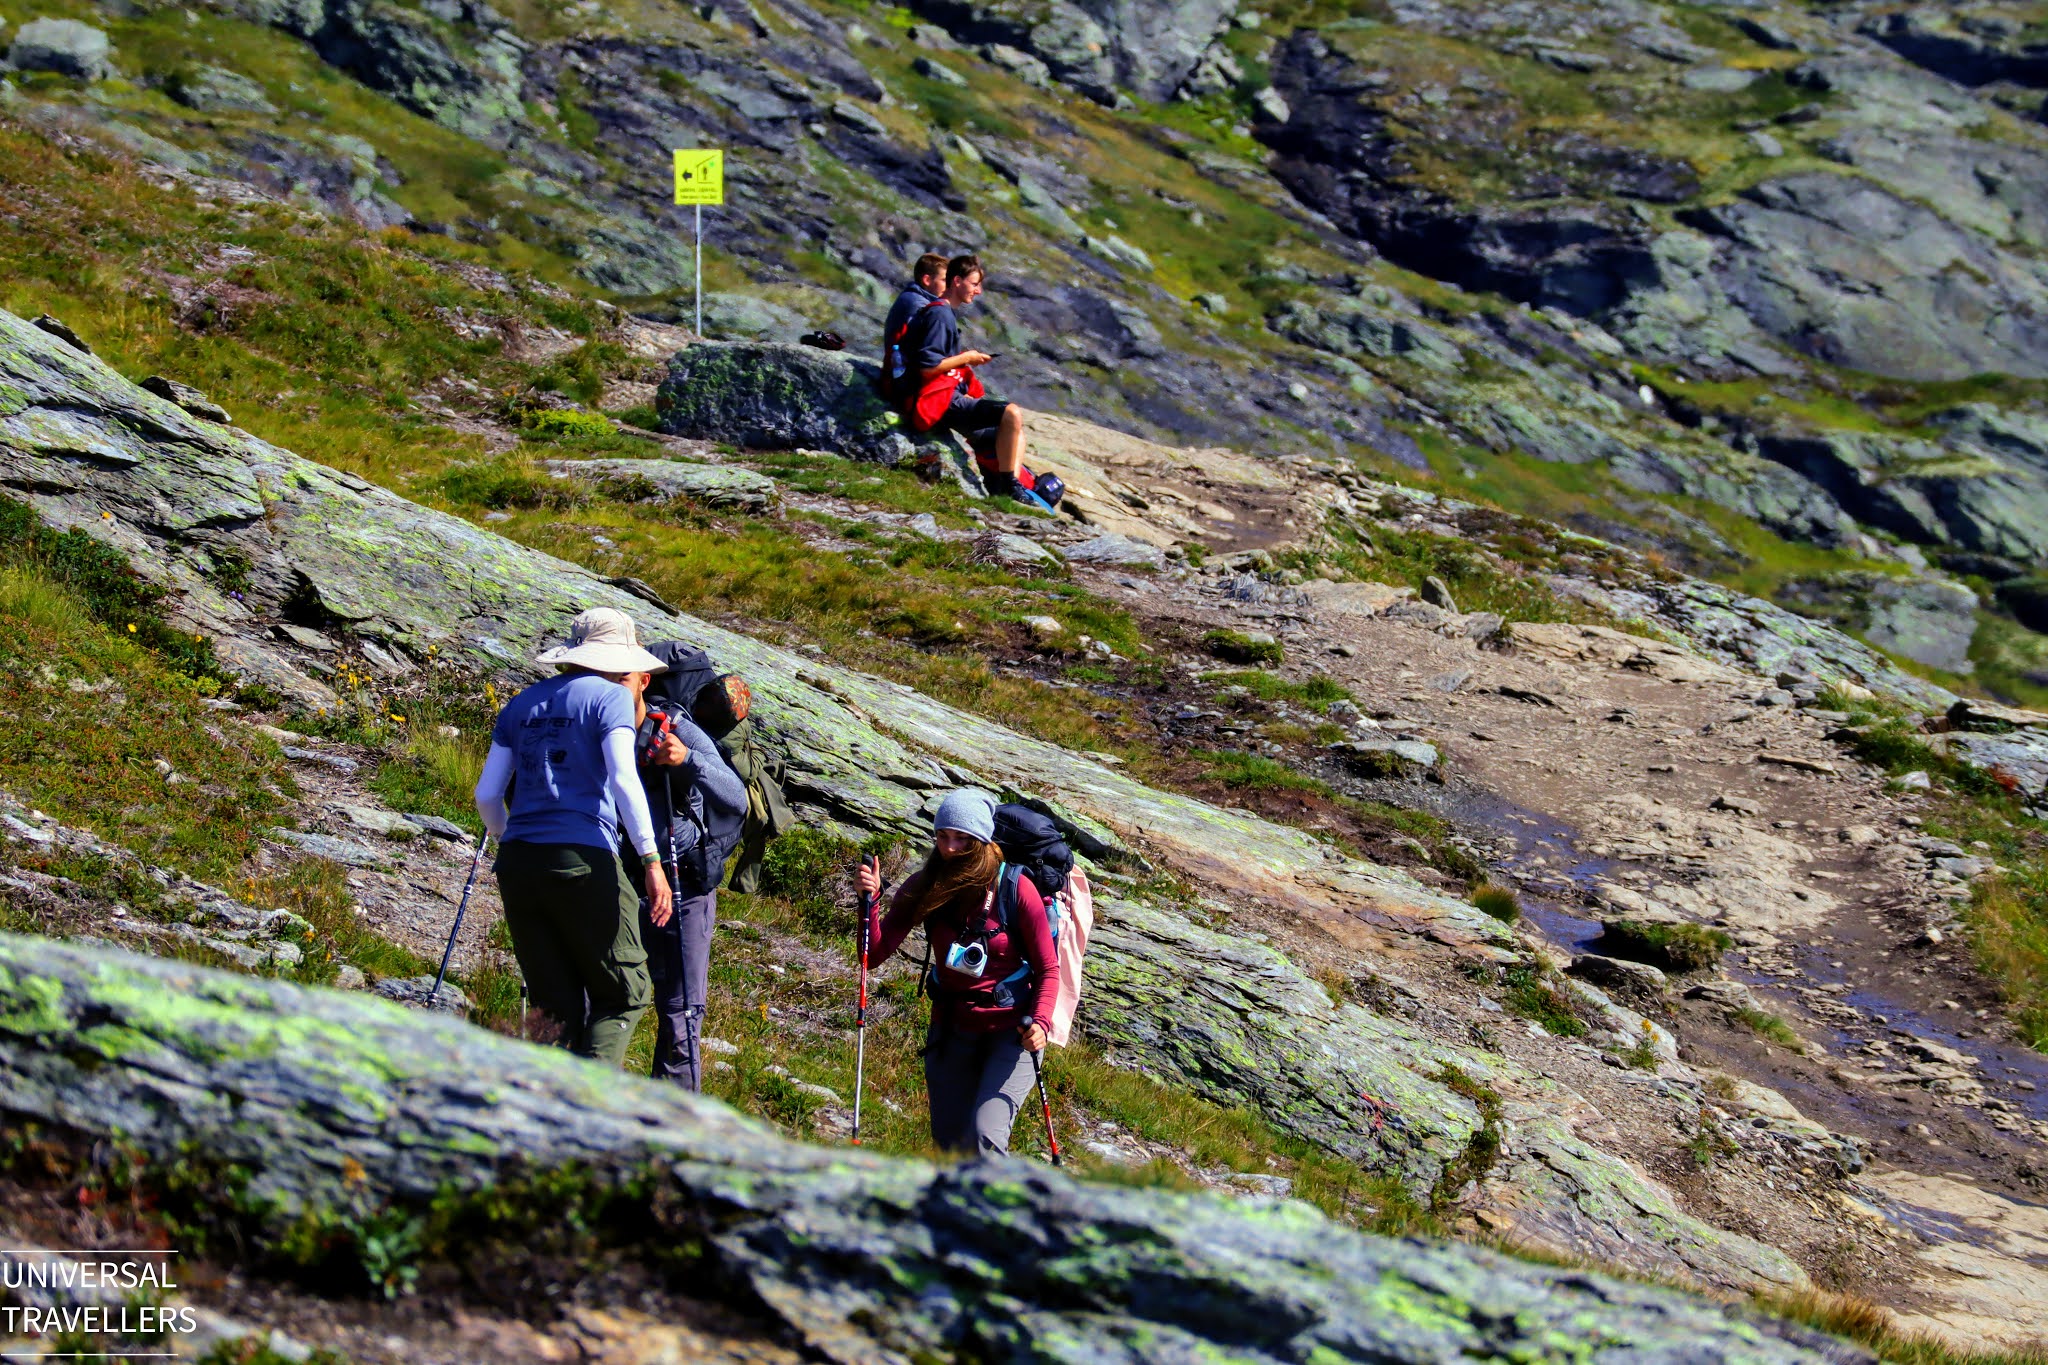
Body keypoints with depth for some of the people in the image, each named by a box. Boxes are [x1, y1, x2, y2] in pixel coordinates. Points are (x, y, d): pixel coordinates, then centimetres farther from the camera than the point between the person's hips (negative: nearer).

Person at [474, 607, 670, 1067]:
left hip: (518, 862, 6)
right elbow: (623, 781, -11)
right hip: (583, 860, -5)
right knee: (623, 994, 3)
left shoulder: (523, 704, 18)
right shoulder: (610, 697, 2)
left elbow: (486, 794, 14)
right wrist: (652, 862, -12)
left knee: (556, 1007, 10)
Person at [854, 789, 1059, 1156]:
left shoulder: (1014, 888, -13)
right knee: (949, 1145, 11)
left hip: (1010, 1030, -4)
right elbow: (874, 955, -11)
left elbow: (1047, 970, -8)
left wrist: (1040, 1021, -24)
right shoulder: (924, 888, -6)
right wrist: (870, 901, -26)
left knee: (984, 1137, -22)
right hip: (950, 1028, 4)